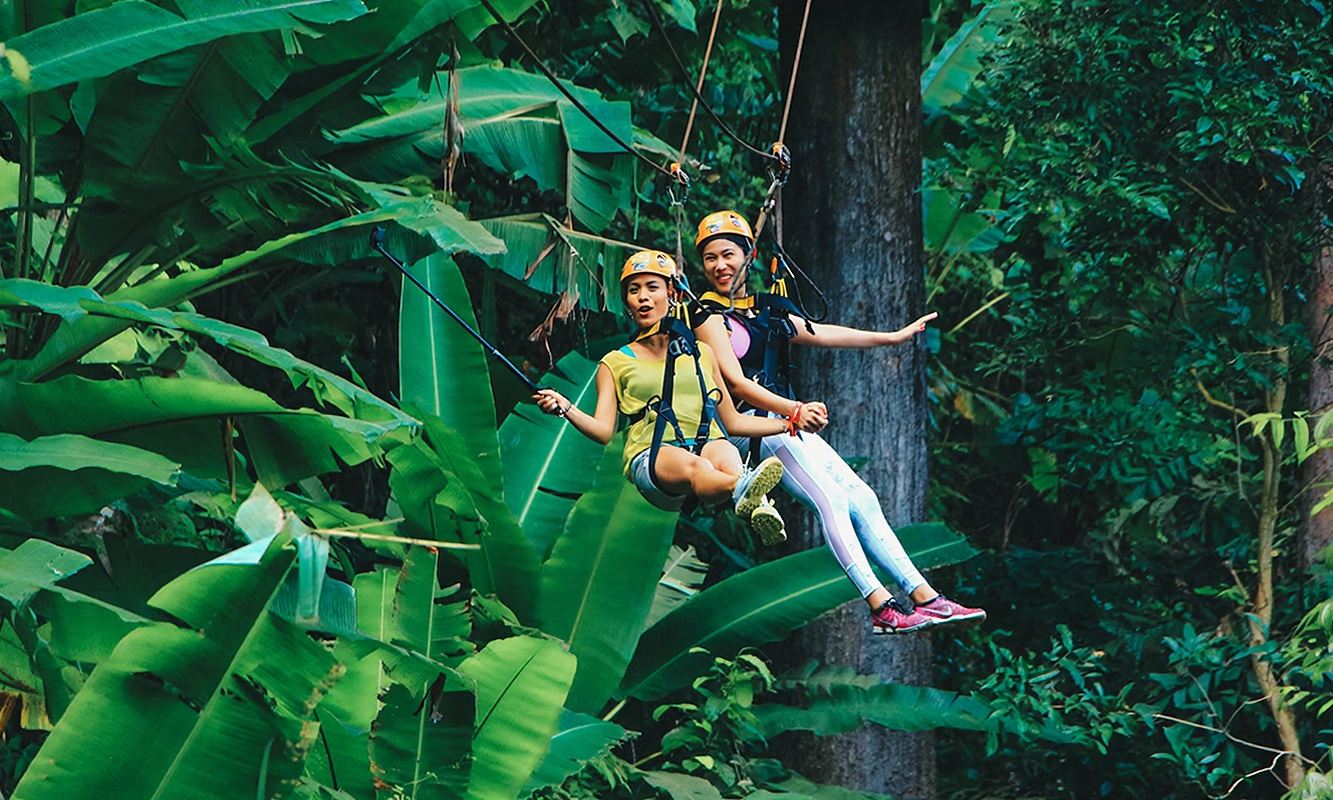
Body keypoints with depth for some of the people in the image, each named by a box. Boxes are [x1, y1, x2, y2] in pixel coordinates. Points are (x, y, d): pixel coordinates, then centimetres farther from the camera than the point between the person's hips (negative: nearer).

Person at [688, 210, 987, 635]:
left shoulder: (766, 308, 19)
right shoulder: (709, 314, -4)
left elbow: (817, 333, 24)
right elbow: (735, 381, -15)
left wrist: (895, 336, 26)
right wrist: (794, 410, -28)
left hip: (787, 423, 8)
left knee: (862, 499, -1)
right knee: (828, 498, -22)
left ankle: (925, 597, -4)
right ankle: (881, 607, -29)